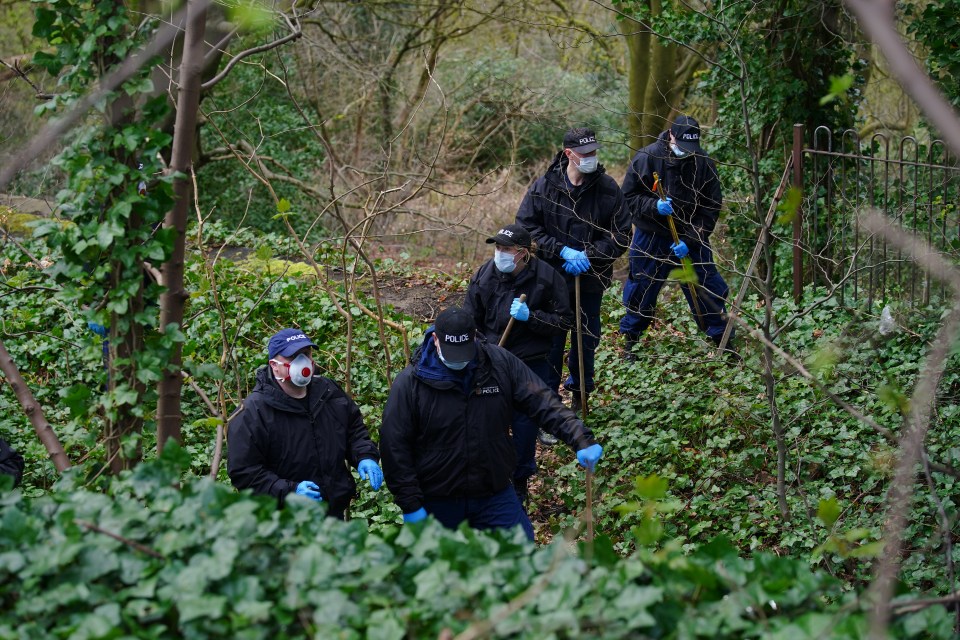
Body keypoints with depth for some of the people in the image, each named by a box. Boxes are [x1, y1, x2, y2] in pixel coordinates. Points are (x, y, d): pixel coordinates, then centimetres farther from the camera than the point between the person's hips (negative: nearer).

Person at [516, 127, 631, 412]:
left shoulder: (607, 188, -6)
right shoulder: (544, 186, -8)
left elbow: (621, 234, -3)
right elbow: (526, 227, -7)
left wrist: (589, 256, -16)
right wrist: (562, 251, -17)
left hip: (591, 280, 2)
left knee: (587, 340, 15)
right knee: (551, 341, 4)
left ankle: (580, 394, 35)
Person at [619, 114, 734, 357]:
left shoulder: (703, 162, -11)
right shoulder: (647, 158, -14)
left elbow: (712, 207, -7)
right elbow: (628, 196, -7)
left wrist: (690, 240, -16)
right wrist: (654, 207, -26)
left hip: (692, 239, 1)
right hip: (651, 237, -1)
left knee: (705, 290, 3)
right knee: (641, 291, 10)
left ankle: (723, 340, 17)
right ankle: (629, 340, 28)